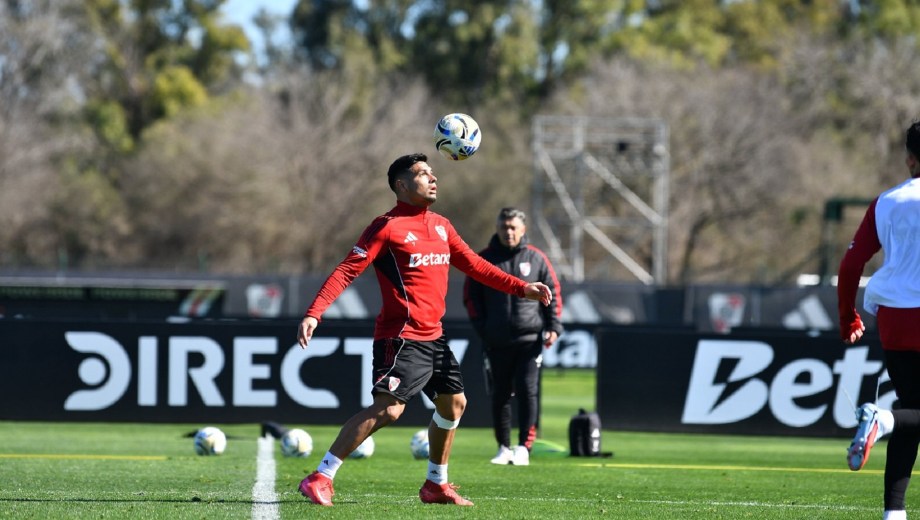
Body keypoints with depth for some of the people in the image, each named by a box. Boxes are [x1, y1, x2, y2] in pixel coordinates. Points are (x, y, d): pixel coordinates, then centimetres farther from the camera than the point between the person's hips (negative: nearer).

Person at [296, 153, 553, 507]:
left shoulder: (440, 226, 14)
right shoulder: (387, 227, -9)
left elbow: (474, 265, 22)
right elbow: (346, 271, -14)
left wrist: (522, 288, 16)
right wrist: (314, 314, -24)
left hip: (433, 337, 9)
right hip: (401, 338, -9)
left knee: (453, 403, 14)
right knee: (388, 408, -19)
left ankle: (436, 484, 29)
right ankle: (320, 479, -19)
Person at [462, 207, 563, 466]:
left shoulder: (536, 259, 5)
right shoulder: (484, 259, 6)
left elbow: (553, 294, 7)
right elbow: (470, 295, 8)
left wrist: (554, 327, -2)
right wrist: (481, 326, -2)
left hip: (530, 339, -1)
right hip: (496, 342, 1)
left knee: (527, 391, -8)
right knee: (500, 394, 6)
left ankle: (524, 447, -6)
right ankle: (503, 448, 14)